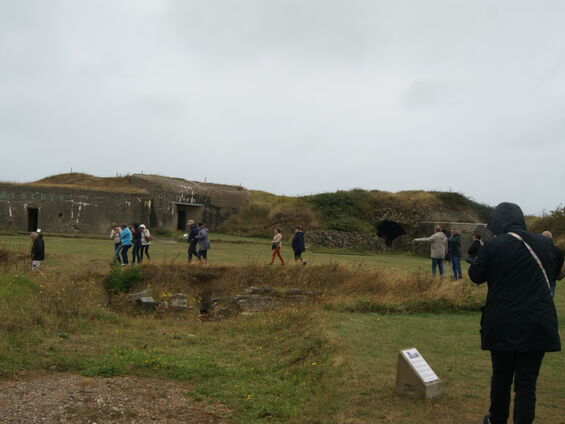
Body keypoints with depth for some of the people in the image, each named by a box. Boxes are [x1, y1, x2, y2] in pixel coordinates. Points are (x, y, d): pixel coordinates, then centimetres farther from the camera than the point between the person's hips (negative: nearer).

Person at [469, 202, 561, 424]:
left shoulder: (492, 245, -11)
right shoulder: (543, 243, 0)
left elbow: (476, 276, 1)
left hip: (503, 324, -1)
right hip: (537, 324, 1)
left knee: (501, 376, 18)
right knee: (526, 383, 4)